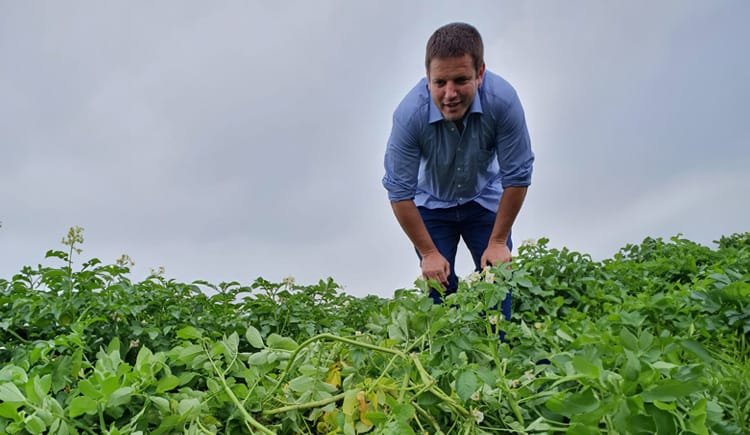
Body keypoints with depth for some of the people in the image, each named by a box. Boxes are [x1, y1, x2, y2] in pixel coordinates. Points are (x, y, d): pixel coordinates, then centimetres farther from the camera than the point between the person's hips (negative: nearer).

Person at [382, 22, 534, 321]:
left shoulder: (502, 100, -30)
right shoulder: (409, 114, -32)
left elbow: (518, 176, -19)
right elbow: (399, 192, -22)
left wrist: (498, 241, -14)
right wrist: (428, 253, -17)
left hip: (484, 198, 1)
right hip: (432, 203, -1)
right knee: (440, 287, -5)